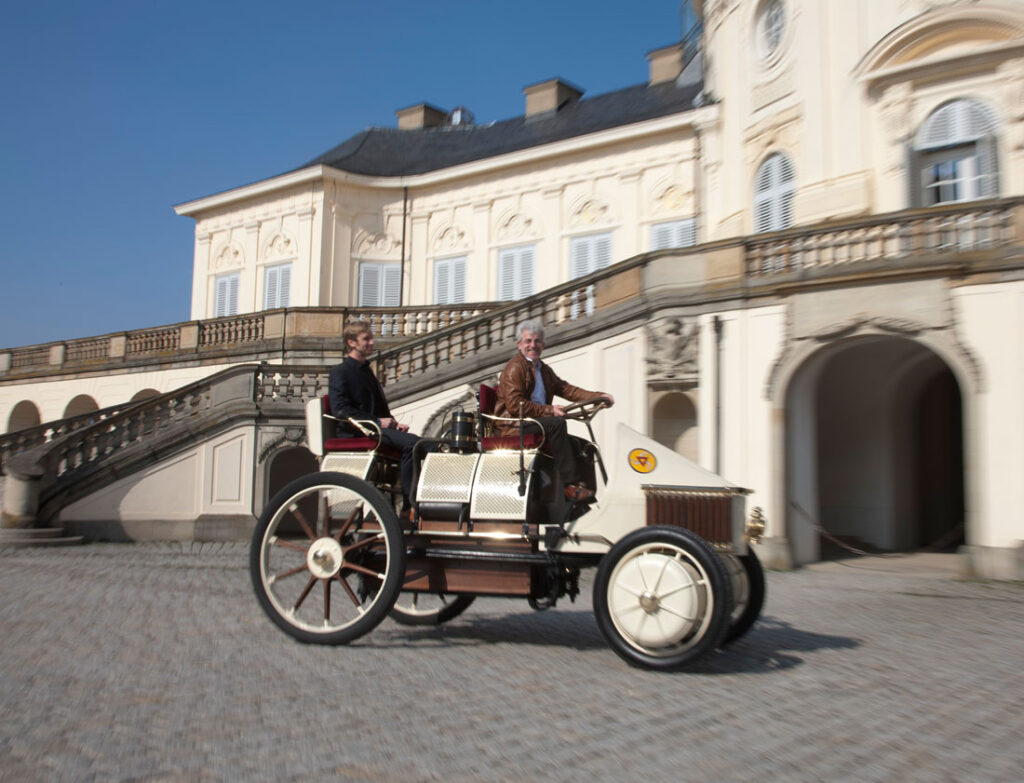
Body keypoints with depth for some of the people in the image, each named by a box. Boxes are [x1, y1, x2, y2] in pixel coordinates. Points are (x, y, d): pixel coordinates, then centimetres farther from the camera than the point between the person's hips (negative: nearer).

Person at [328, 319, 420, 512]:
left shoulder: (366, 370, 24)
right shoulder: (340, 372, -3)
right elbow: (340, 411, -15)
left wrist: (393, 422, 6)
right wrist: (377, 422, -17)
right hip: (355, 432, -8)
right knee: (411, 442, -27)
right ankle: (408, 502, -23)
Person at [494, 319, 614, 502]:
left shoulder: (545, 370, 23)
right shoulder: (514, 367, -6)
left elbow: (566, 389, 18)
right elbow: (515, 405, -17)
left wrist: (599, 397, 5)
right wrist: (549, 410, -20)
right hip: (515, 425, -8)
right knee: (556, 423, -32)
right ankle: (571, 485, -32)